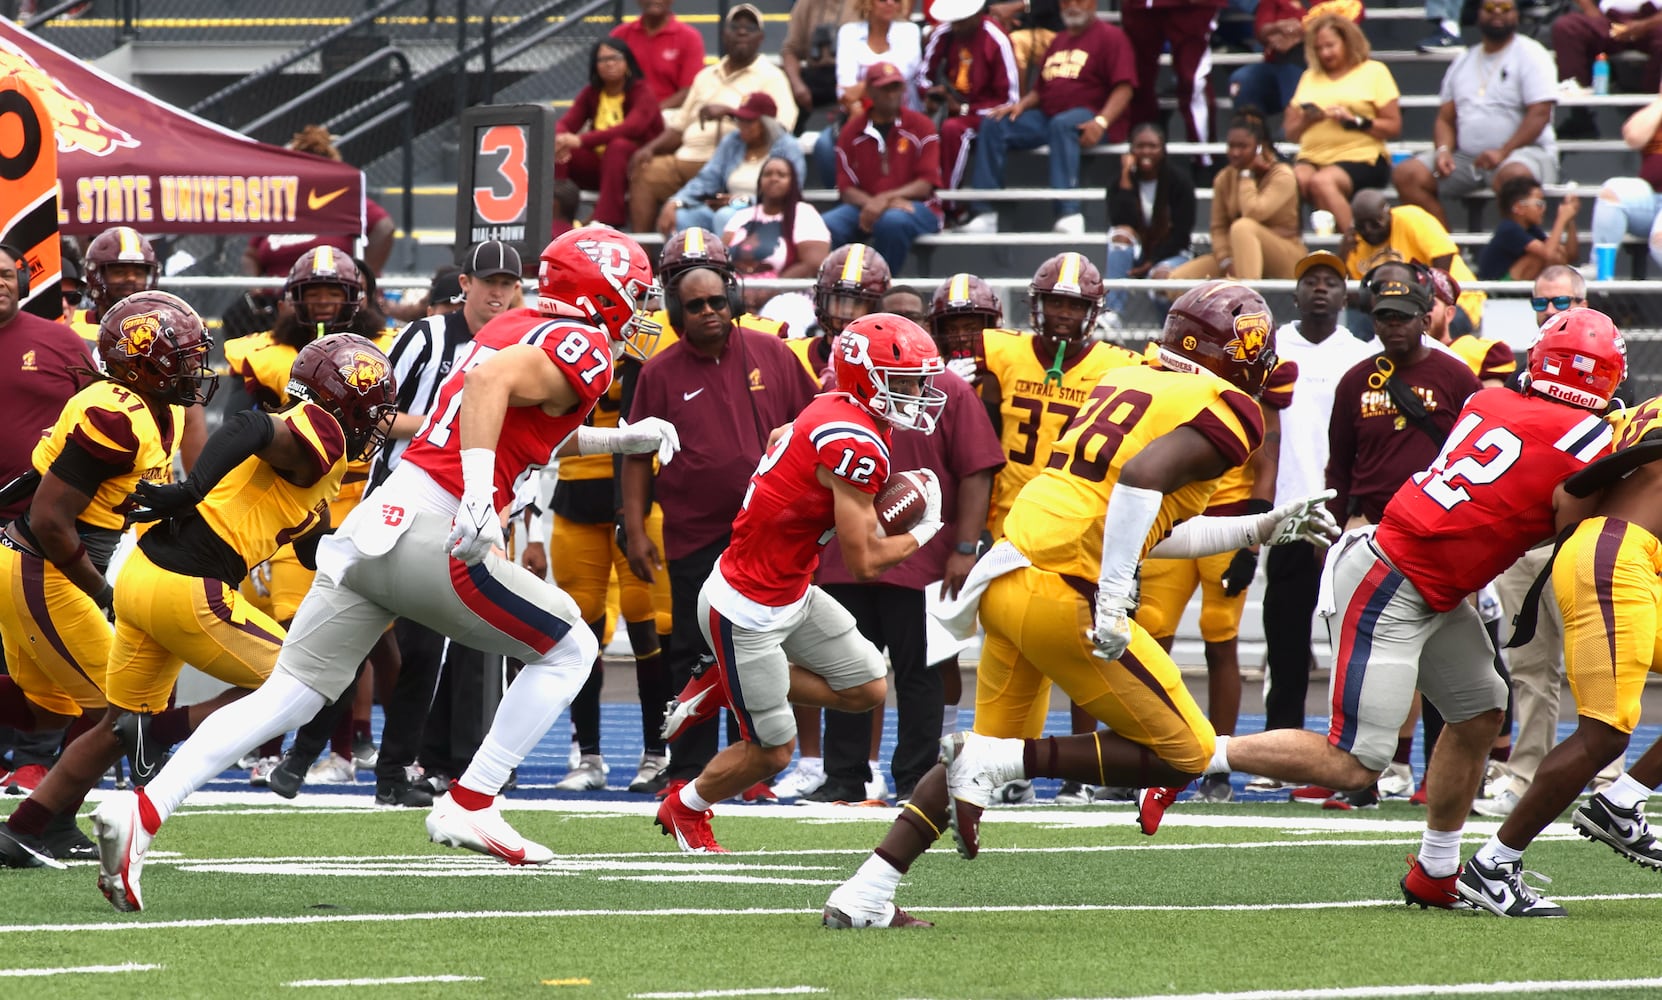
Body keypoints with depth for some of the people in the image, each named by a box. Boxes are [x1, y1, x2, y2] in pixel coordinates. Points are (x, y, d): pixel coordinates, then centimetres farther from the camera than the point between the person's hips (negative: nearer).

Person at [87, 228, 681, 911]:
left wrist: (621, 441, 41)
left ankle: (142, 811, -12)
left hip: (370, 527, 8)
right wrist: (480, 494, -31)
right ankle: (470, 805, 5)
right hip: (430, 537, -8)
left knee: (290, 695, 3)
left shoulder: (515, 327, 24)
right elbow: (492, 382, -23)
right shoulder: (583, 348, -4)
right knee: (569, 650, 11)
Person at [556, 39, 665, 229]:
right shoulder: (591, 94, 9)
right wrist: (561, 139, -31)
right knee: (554, 149, -17)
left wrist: (582, 140, -36)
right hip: (598, 165, 5)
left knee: (618, 145, -36)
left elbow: (633, 127, -26)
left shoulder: (642, 91, -8)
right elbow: (565, 123, -2)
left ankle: (606, 221, -41)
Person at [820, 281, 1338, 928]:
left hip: (1008, 577, 8)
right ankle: (991, 763, -6)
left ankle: (866, 891, 17)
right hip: (1064, 596, -8)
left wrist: (1263, 529, 33)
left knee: (995, 749, 23)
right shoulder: (1223, 412, -4)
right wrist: (1112, 600, -25)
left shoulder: (1130, 380, 21)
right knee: (1183, 752, 4)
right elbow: (1144, 476, -24)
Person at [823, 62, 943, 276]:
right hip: (864, 206, 2)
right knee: (827, 225, -29)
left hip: (917, 207, -2)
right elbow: (846, 189, 2)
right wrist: (871, 204, -20)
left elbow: (925, 184, -6)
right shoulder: (852, 131, 7)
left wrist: (884, 200, -20)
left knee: (893, 221, -40)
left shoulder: (920, 126, 1)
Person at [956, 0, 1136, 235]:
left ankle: (1069, 215, -48)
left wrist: (1102, 122, -26)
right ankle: (984, 214, -17)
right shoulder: (1058, 41, 23)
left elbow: (1124, 88, -11)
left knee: (1062, 124, -40)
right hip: (1048, 116, 7)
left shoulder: (1110, 37, 0)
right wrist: (1021, 105, 4)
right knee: (993, 124, -10)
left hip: (1088, 118, -7)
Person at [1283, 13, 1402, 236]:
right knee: (1297, 179, -32)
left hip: (1361, 158, -4)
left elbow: (1394, 127, 1)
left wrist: (1355, 121, -11)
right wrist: (1307, 119, -3)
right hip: (1313, 157, 4)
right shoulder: (1310, 77, 23)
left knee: (1321, 182, -35)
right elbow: (1290, 131, 19)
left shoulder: (1374, 71, 10)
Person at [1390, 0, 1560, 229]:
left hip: (1522, 151, -6)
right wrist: (1443, 150, -5)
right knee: (1405, 174, -14)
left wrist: (1503, 152, -21)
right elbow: (1445, 118, 17)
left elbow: (1539, 114, -10)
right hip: (1466, 157, 6)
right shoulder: (1463, 62, 19)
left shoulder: (1530, 54, 1)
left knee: (1514, 174, -41)